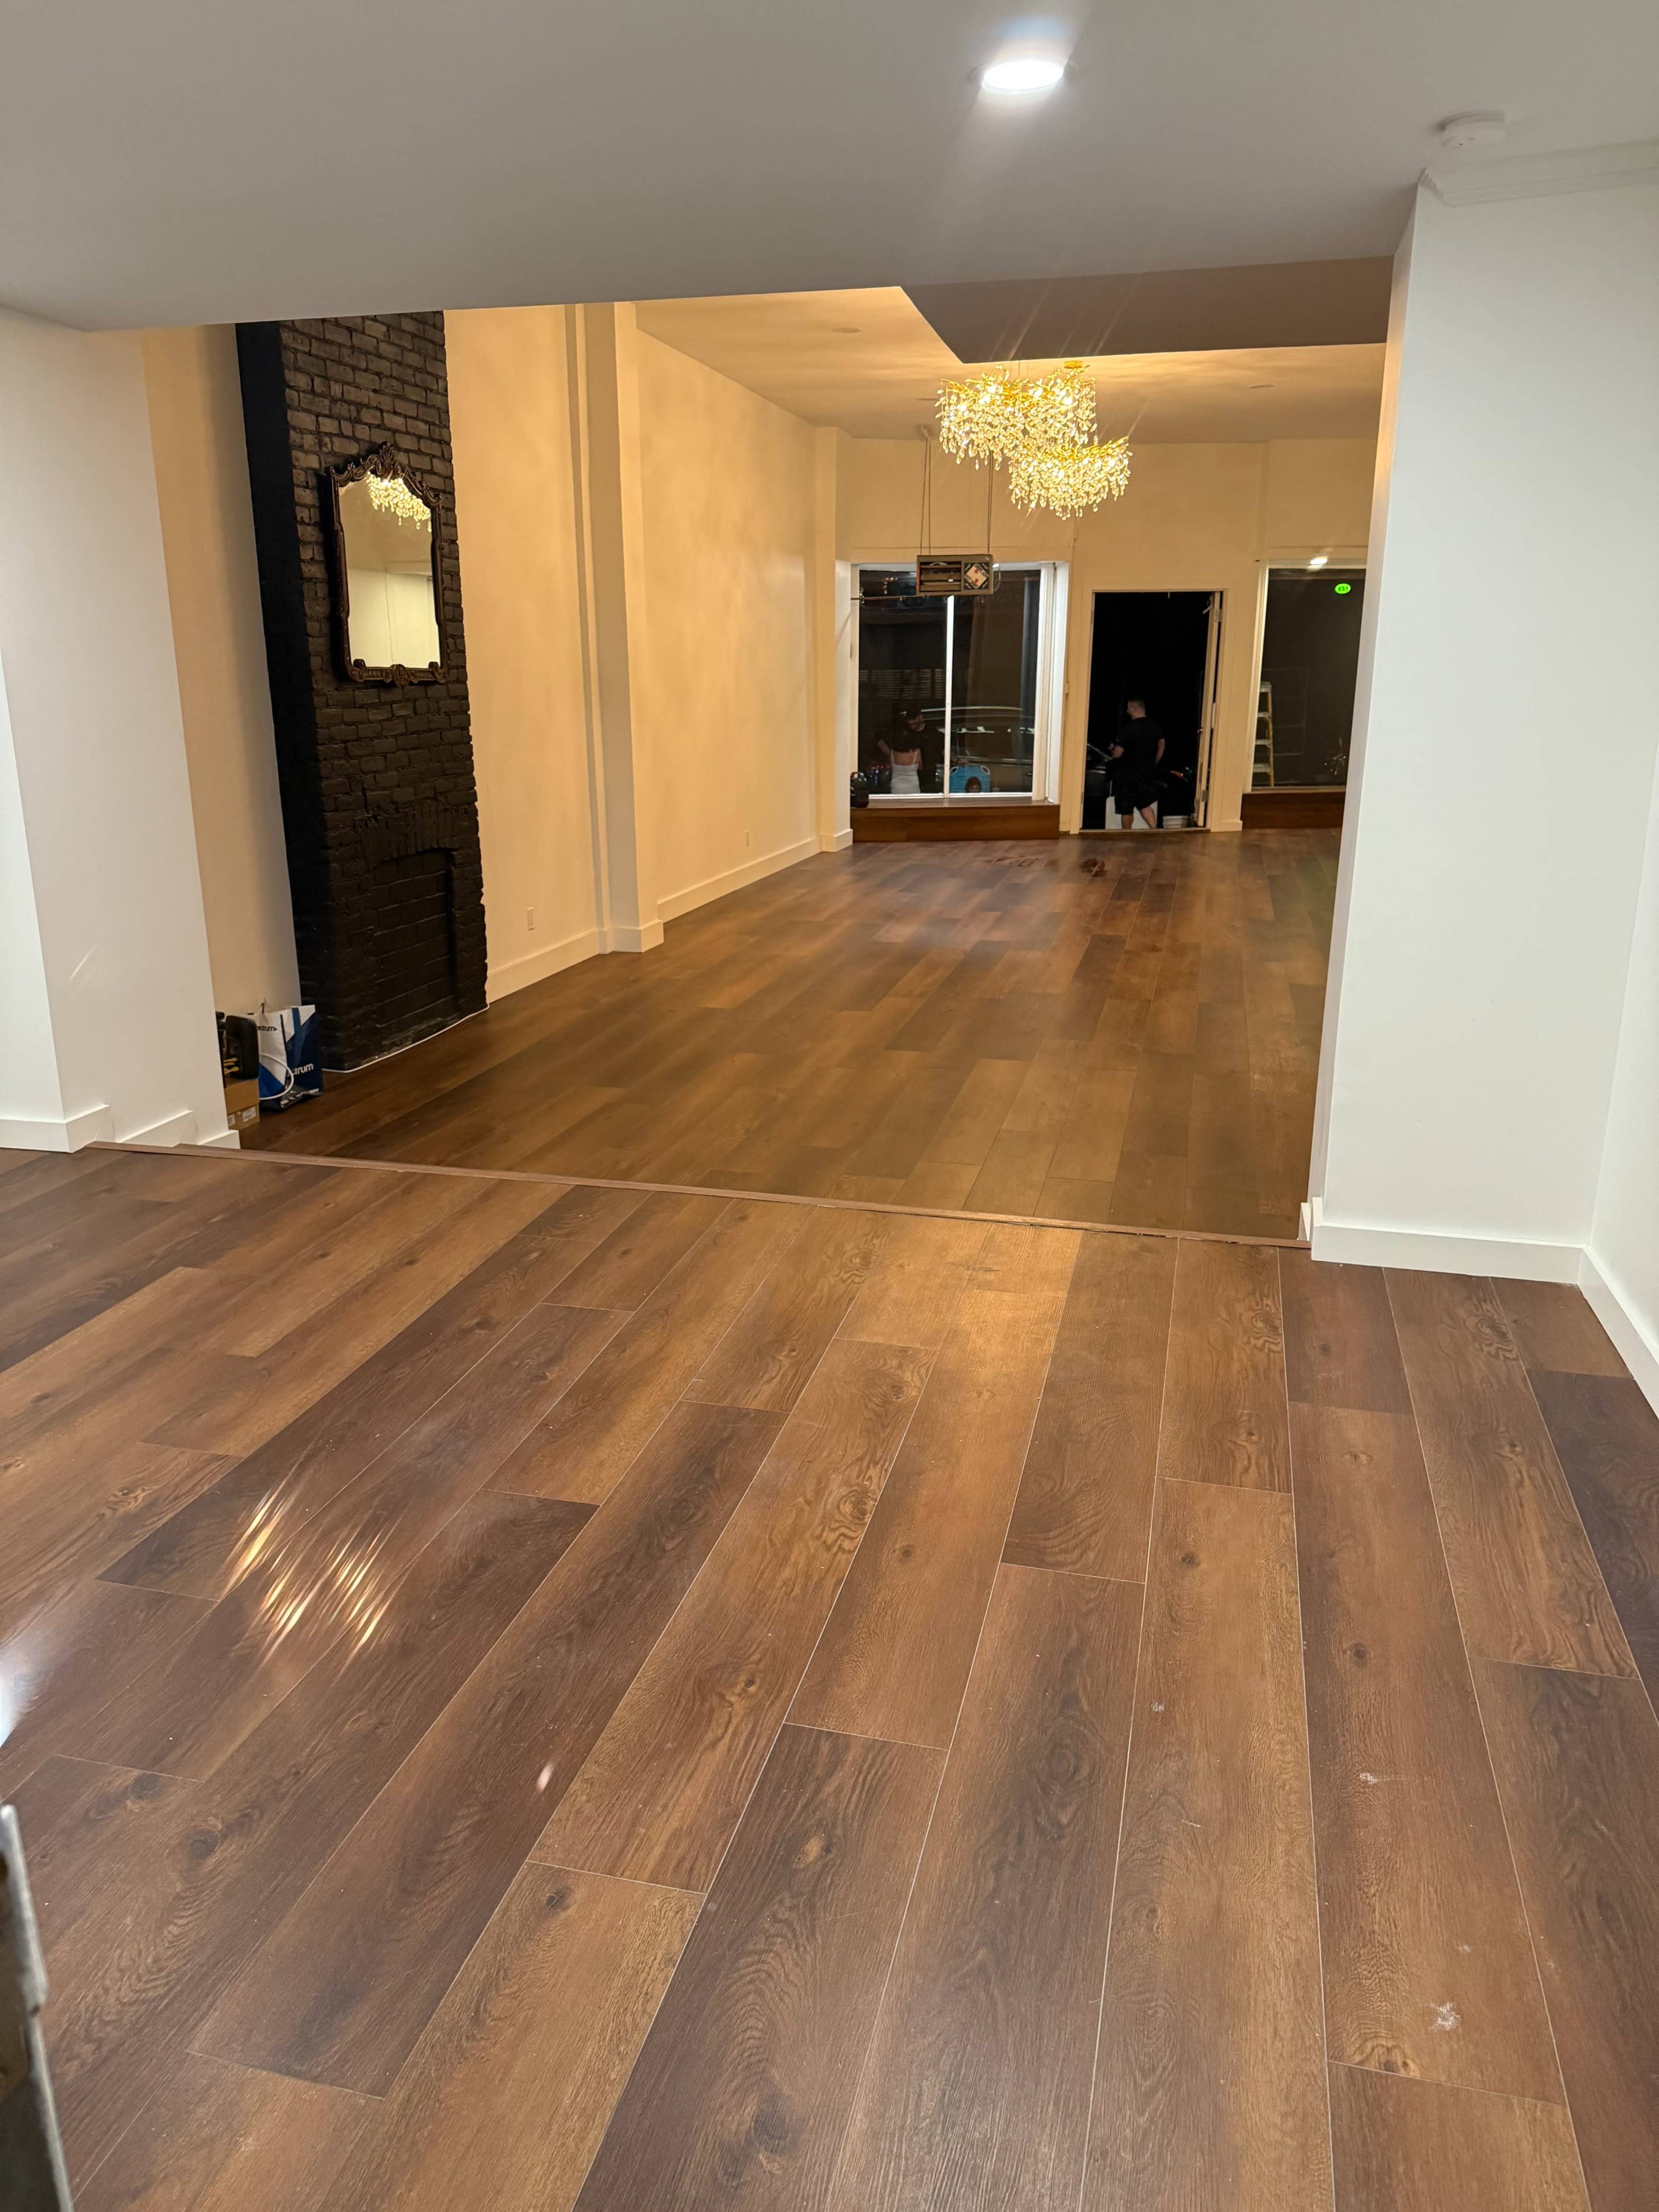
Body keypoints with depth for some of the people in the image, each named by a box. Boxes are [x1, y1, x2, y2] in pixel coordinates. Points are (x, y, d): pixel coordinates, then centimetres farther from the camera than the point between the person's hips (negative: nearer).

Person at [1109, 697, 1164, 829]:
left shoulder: (1128, 729, -19)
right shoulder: (1154, 726, 2)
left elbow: (1118, 754, -19)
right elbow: (1161, 745, 15)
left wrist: (1112, 750, 3)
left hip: (1129, 775, -6)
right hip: (1149, 773, 6)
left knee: (1126, 810, 6)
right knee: (1145, 805, 18)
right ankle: (1154, 829, 1)